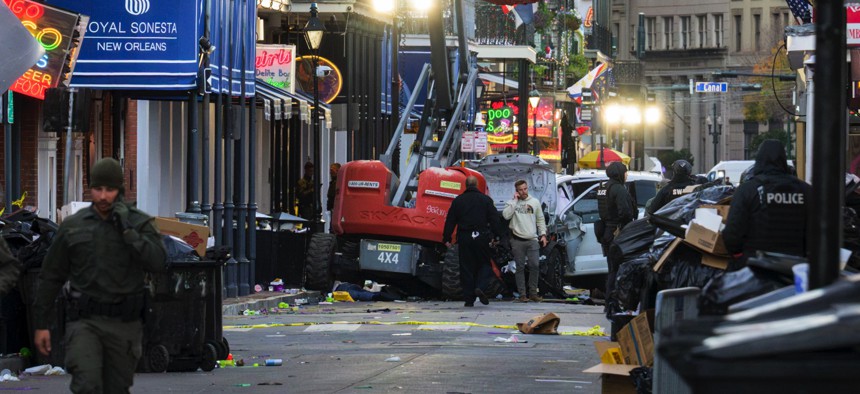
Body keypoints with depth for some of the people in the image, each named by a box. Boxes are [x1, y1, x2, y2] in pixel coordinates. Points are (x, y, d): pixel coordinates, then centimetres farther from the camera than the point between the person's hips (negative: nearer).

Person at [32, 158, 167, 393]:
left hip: (124, 323, 0)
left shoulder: (140, 223, 4)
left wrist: (127, 230, -16)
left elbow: (158, 263, -12)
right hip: (84, 322, 0)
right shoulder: (73, 227, 7)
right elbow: (51, 277, 12)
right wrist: (41, 324, 9)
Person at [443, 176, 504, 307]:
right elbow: (494, 219, 0)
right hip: (481, 237, -1)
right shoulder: (486, 199, 2)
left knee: (466, 268, 4)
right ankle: (479, 287, -14)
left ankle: (469, 299, 2)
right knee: (484, 263, 12)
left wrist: (447, 238, 9)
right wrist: (496, 235, 6)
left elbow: (450, 221, 5)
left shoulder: (458, 201, 5)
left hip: (464, 238, 1)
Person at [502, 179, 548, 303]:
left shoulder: (535, 202, 11)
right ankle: (522, 294, 6)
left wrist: (543, 234, 6)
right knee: (520, 267, 1)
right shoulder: (511, 203, 3)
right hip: (517, 240, -2)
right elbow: (506, 215, -16)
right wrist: (515, 201, -11)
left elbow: (540, 220, 17)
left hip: (532, 240, 2)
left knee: (535, 266, -4)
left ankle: (533, 293, 6)